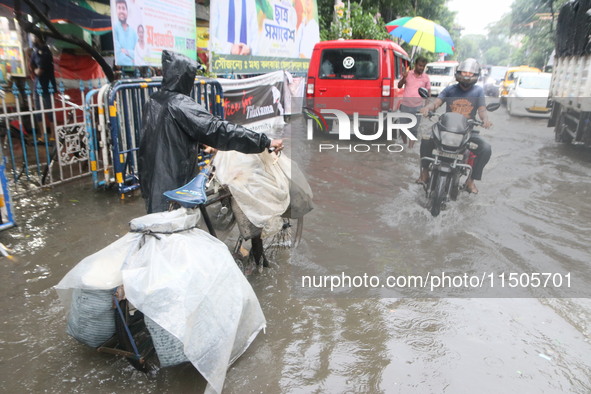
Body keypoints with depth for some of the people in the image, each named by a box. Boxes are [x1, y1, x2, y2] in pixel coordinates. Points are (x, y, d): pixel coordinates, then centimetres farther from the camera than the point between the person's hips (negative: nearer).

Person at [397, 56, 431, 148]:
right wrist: (404, 78, -16)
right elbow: (399, 86, 3)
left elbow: (428, 90, 11)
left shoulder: (426, 77, 3)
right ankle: (404, 144, 30)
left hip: (417, 107, -1)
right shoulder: (408, 74, 2)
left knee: (414, 129, -1)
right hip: (405, 106, 1)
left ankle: (410, 148, 4)